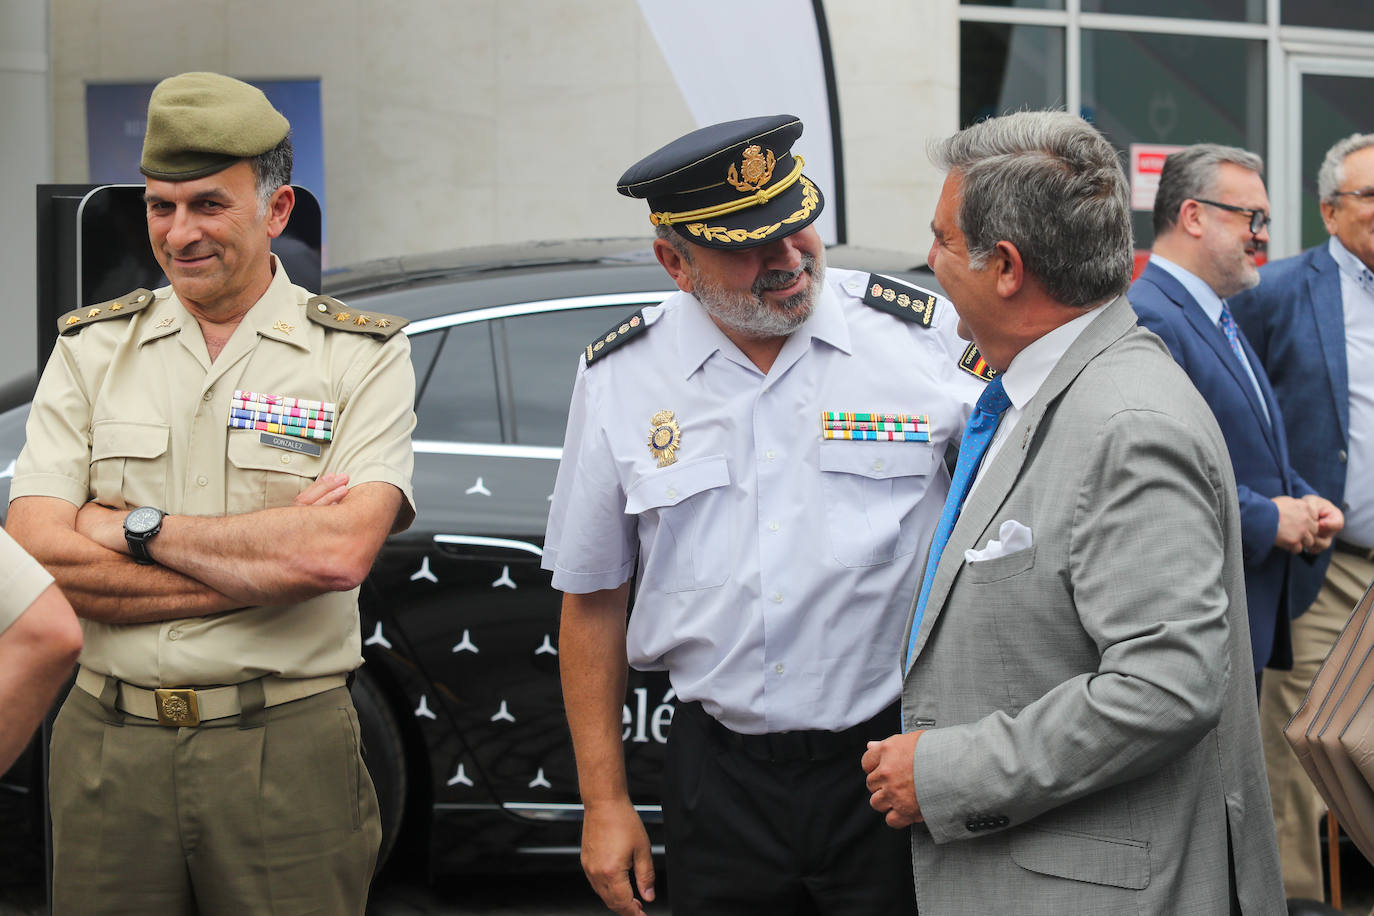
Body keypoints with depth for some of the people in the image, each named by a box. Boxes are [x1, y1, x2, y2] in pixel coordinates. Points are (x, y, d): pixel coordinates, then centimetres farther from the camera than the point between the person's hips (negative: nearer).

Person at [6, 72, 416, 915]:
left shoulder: (363, 356, -1)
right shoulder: (92, 348, 6)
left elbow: (340, 553, -17)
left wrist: (139, 528, -11)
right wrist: (272, 557, -13)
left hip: (288, 751, -2)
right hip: (111, 747, 2)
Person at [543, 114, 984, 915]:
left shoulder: (929, 338, -5)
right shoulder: (621, 378, 1)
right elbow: (593, 600, 8)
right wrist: (605, 802, 7)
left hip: (895, 767, -1)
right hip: (720, 780, 2)